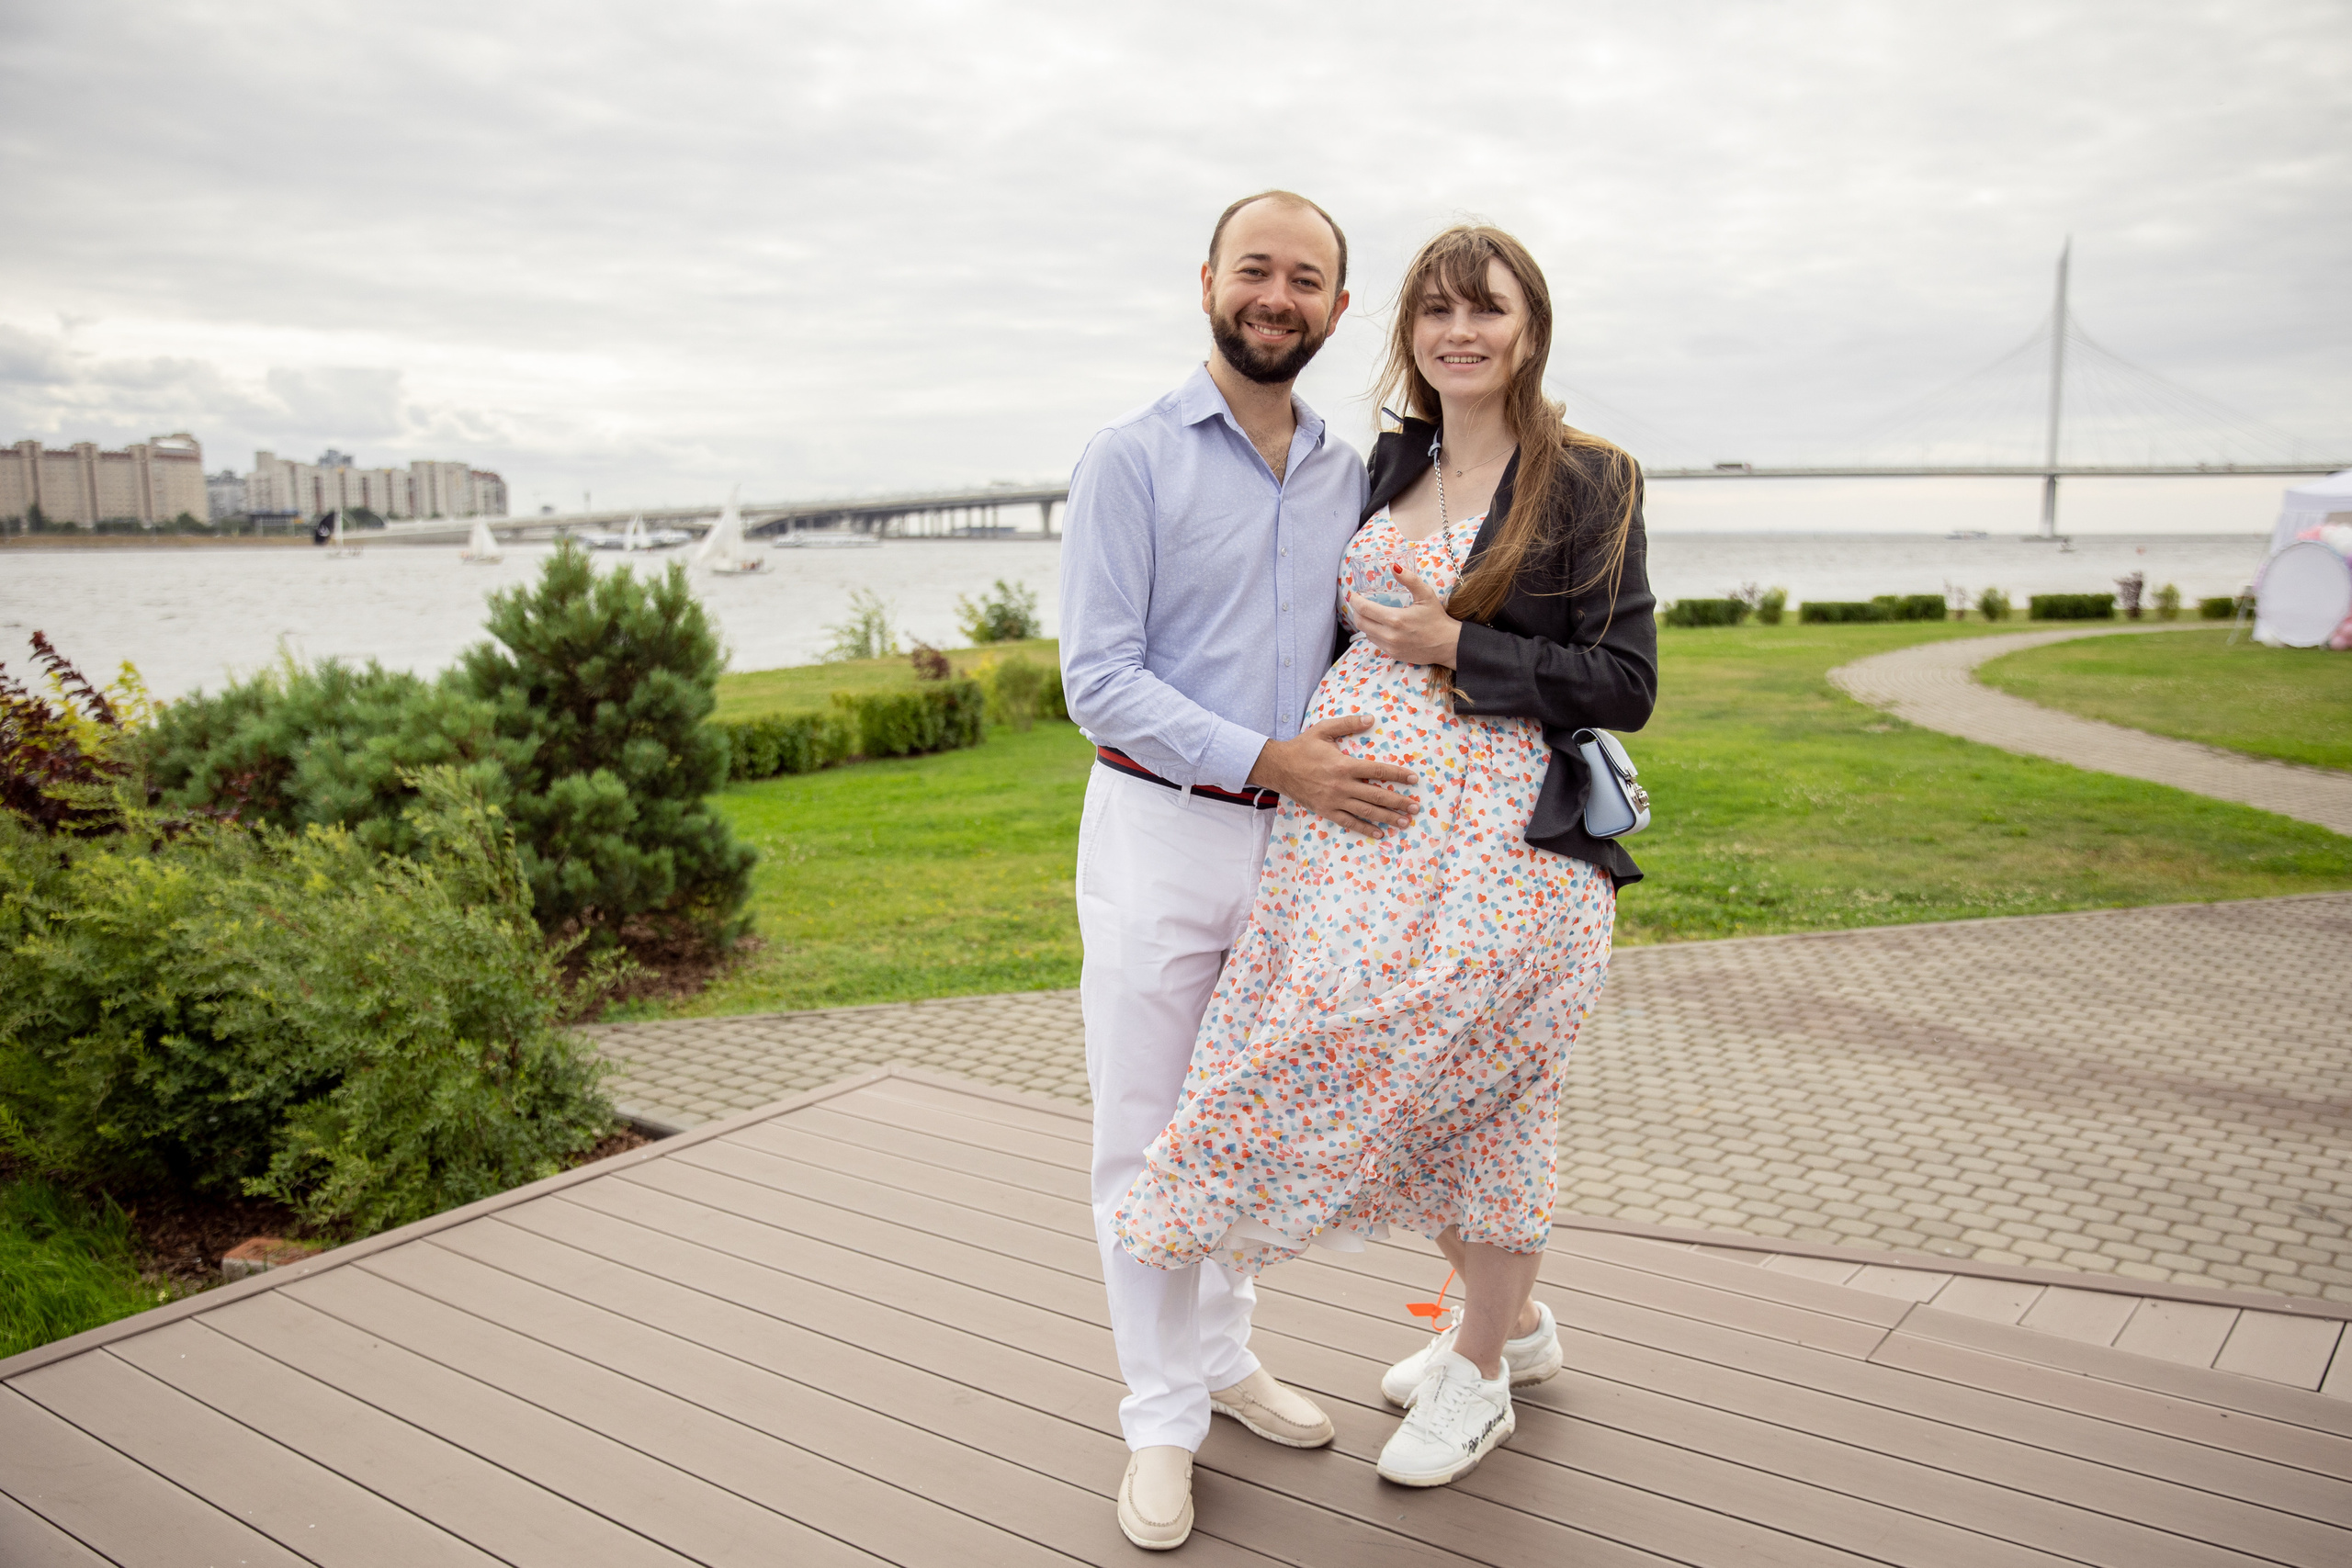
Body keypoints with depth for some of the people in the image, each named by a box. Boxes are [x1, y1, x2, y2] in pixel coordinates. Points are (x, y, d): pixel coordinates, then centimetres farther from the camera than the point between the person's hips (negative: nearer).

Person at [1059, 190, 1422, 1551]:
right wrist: (1271, 759, -21)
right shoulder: (1133, 458, -6)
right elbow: (1100, 677, -13)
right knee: (1147, 1135, 4)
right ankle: (1164, 1417, 19)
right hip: (1159, 835, -4)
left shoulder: (1352, 476, 9)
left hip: (1298, 838, 5)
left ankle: (1223, 1352, 35)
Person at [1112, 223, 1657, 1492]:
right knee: (1411, 1085, 12)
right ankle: (1514, 1321, 37)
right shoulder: (1390, 468, 13)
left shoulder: (1590, 484, -3)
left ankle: (1482, 1375, 28)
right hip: (1357, 817, 6)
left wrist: (1455, 649, -13)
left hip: (1500, 829, -5)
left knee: (1477, 1087, 4)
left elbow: (1625, 685, -7)